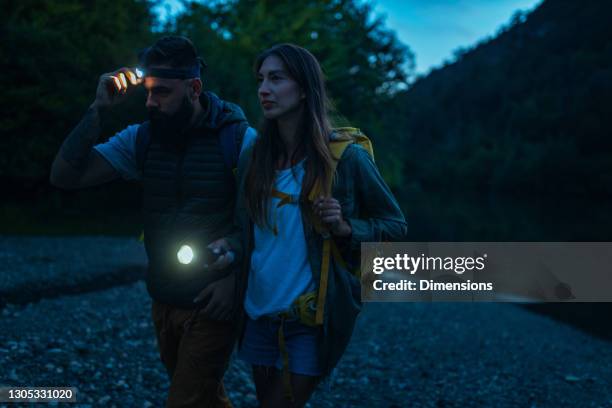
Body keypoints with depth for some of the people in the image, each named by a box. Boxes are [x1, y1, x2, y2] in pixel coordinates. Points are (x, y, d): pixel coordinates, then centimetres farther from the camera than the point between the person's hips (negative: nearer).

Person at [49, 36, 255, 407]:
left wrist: (237, 279, -16)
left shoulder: (237, 138, -13)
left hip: (210, 304, -5)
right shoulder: (142, 138, -1)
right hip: (163, 302, 5)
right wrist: (100, 109, -14)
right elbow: (64, 176, -6)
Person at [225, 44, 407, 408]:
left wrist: (346, 228, -20)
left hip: (313, 318, -5)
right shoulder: (253, 157, 2)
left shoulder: (345, 157, -11)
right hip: (258, 312, 5)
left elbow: (395, 224, -3)